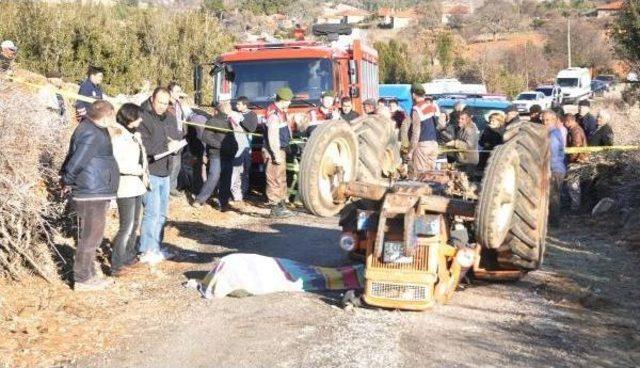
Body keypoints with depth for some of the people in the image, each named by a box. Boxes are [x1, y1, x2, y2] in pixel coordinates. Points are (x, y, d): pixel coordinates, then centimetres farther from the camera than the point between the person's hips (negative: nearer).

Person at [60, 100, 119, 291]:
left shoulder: (90, 128, 14)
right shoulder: (92, 135, -20)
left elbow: (72, 158, 16)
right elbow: (76, 162, -23)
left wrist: (65, 177, 12)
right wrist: (67, 183, -9)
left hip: (95, 193, 11)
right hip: (92, 195, -11)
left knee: (91, 236, 17)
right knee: (89, 237, -2)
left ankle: (88, 275, 27)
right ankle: (82, 279, 6)